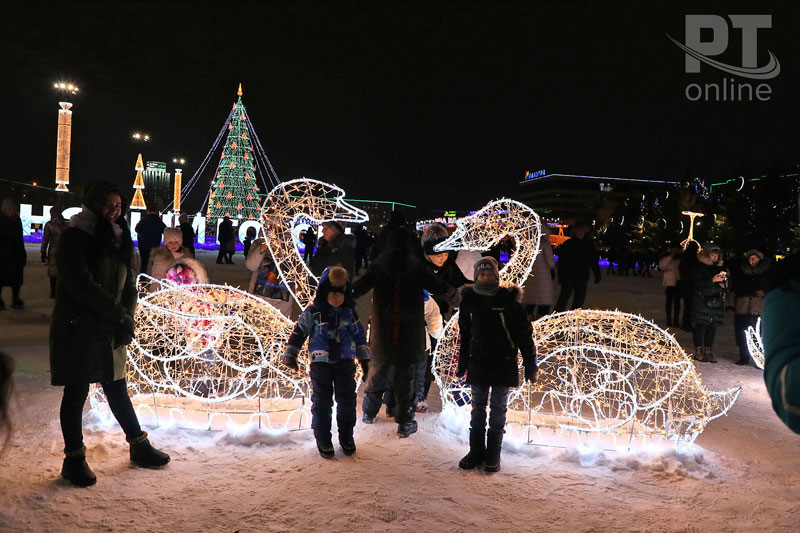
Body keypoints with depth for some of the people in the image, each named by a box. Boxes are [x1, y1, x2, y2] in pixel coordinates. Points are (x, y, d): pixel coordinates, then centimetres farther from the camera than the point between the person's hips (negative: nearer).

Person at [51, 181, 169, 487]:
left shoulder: (118, 240, 12)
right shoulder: (74, 238, -10)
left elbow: (128, 286, 12)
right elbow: (82, 285, -19)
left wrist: (126, 319, -3)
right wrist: (120, 315, -15)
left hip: (109, 332, 6)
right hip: (77, 331, -6)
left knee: (117, 391, 15)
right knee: (76, 393, 3)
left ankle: (140, 446, 25)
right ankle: (74, 459, 17)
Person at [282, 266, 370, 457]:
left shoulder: (349, 313, 3)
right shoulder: (313, 312, -5)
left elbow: (359, 336, 10)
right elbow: (299, 332, 2)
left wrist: (364, 359, 11)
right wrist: (290, 354, -3)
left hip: (345, 363, 2)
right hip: (321, 363, -2)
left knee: (347, 401, 6)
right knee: (322, 402, 4)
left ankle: (346, 437, 23)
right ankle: (323, 440, 18)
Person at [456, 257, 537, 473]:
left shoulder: (509, 301, -9)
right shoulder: (469, 301, 2)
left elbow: (525, 335, -6)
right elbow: (465, 335, 13)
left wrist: (530, 366, -6)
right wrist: (462, 364, 15)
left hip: (503, 366, -3)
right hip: (478, 365, 3)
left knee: (498, 411, 8)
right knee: (477, 410, 12)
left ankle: (493, 454, 20)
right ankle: (476, 451, 25)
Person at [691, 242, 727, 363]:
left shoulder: (720, 267, 13)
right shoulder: (700, 266, -3)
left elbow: (725, 283, 21)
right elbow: (697, 283, -12)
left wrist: (724, 285, -2)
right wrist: (713, 280, -22)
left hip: (716, 301, 5)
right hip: (702, 301, -5)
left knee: (712, 327, 4)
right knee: (700, 326, -4)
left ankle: (708, 352, 11)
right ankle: (698, 352, 4)